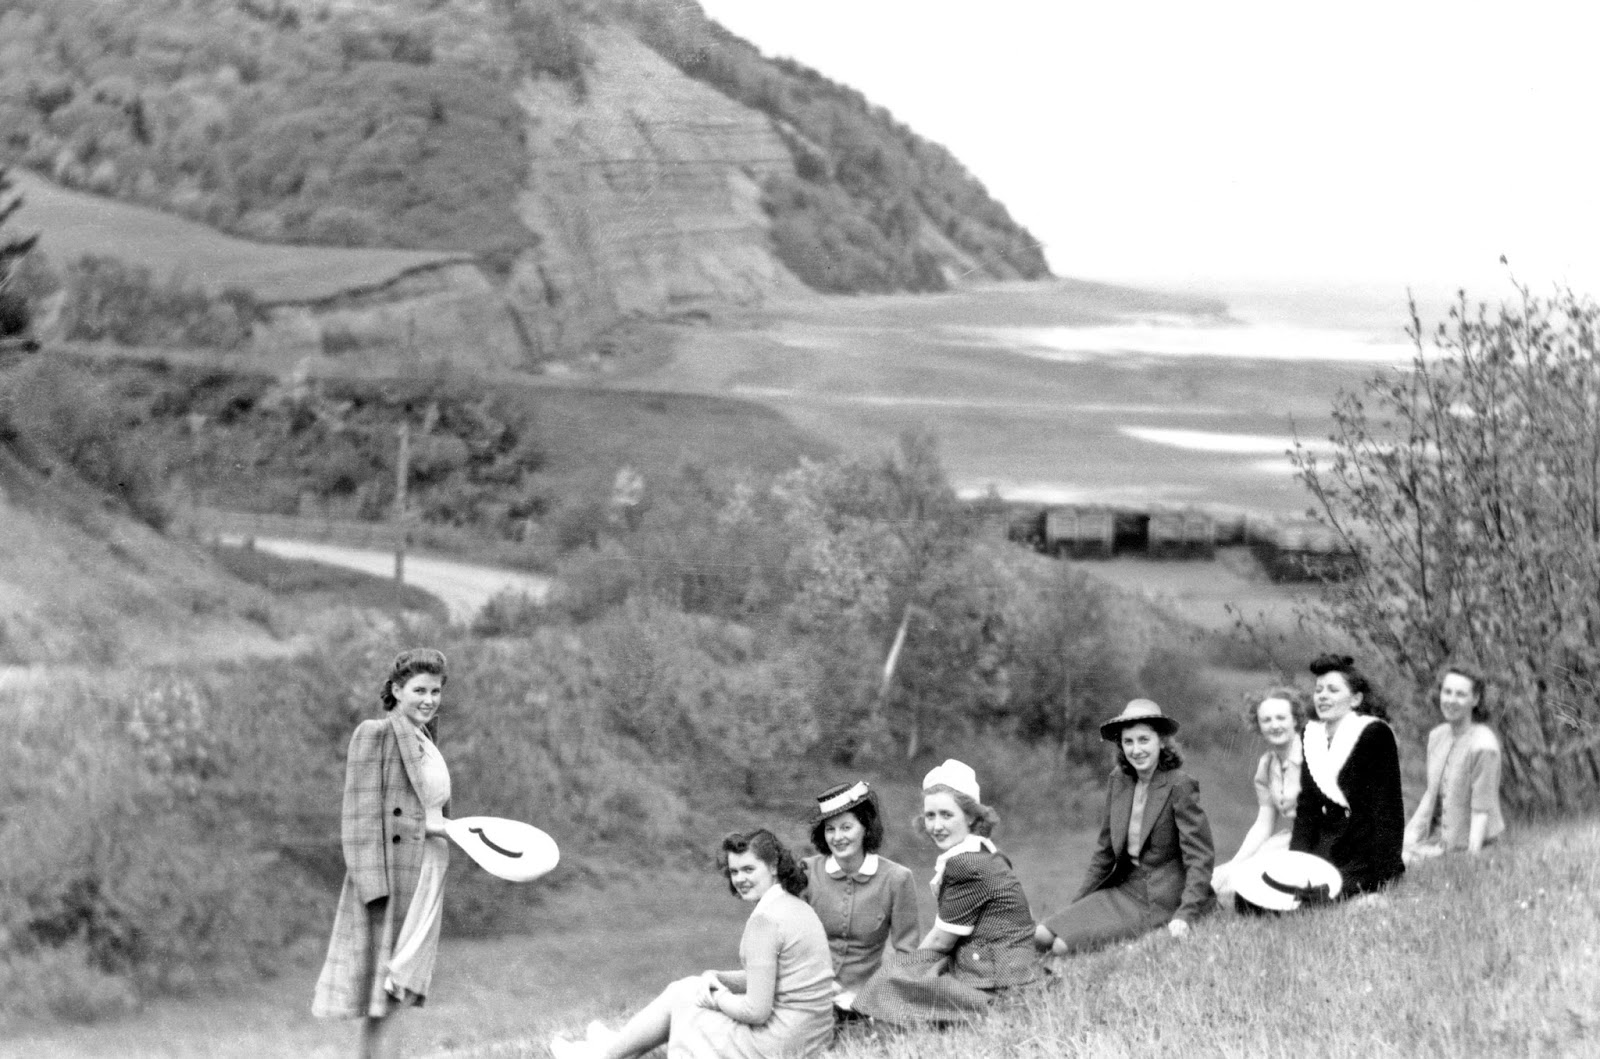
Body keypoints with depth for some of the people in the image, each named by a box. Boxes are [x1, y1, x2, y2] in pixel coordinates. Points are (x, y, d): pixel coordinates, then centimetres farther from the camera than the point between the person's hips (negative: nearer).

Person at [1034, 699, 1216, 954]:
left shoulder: (1179, 787, -12)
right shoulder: (1118, 781, 7)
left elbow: (1200, 858, -13)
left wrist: (1185, 915, -24)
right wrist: (1077, 904, 10)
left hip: (1158, 901, -6)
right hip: (1121, 889, 6)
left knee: (1063, 945, -21)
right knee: (1042, 937, -12)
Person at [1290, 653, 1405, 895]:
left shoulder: (1376, 734, -8)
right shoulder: (1312, 736, 12)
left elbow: (1387, 809, -12)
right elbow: (1306, 808, 13)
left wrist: (1384, 875, -18)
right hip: (1325, 853, 6)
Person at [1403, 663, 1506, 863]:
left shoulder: (1483, 746, -17)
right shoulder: (1437, 736, 8)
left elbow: (1481, 810, -17)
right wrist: (1409, 837, 9)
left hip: (1464, 846, -7)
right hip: (1436, 838, 7)